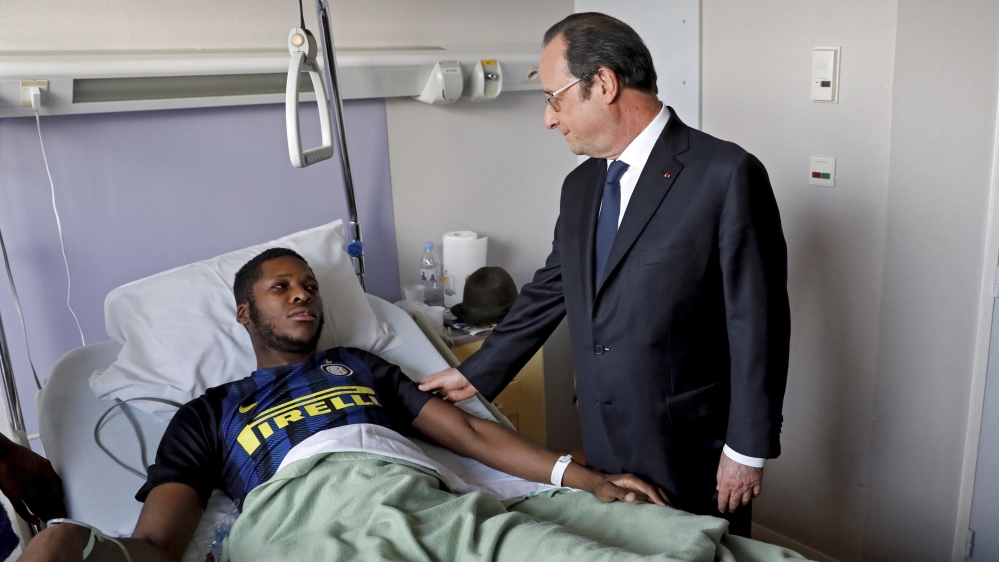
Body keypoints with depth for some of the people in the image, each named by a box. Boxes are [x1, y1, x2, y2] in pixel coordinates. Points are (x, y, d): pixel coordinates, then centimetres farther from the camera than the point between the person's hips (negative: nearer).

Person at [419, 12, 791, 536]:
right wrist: (478, 372, 18)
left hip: (695, 455, -5)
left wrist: (747, 450, -11)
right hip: (605, 449, 6)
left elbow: (757, 323, -14)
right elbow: (547, 291, 14)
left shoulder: (727, 174, -15)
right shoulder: (580, 186, 6)